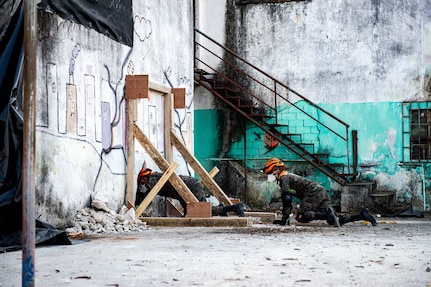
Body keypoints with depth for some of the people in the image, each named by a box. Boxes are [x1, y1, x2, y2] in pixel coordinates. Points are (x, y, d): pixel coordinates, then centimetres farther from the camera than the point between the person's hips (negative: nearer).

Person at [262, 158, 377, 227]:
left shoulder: (283, 177, -1)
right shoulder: (289, 176, 29)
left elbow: (286, 197, -12)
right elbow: (288, 198, 33)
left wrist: (285, 218, -11)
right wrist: (285, 217, 29)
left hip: (314, 193, -9)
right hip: (322, 192, 9)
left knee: (300, 217, -19)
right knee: (335, 220, 2)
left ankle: (327, 214, -31)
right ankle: (362, 215, -6)